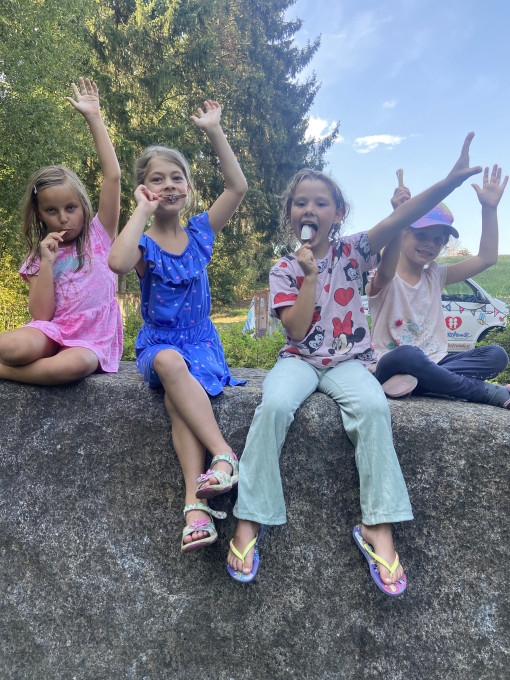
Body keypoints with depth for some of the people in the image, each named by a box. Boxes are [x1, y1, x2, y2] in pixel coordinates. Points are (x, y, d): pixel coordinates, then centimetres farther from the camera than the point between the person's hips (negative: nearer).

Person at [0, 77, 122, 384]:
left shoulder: (99, 233, 6)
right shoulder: (38, 258, 12)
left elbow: (113, 175, -5)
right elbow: (41, 315, -1)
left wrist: (94, 117, -6)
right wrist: (46, 263, -9)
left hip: (91, 339, -1)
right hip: (52, 332, 1)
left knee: (71, 366, -37)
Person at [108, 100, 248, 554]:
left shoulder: (200, 233, 6)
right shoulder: (144, 245, -3)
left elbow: (238, 187, -2)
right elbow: (119, 262, -29)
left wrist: (214, 131, -2)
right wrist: (143, 211, -18)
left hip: (201, 341, 1)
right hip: (158, 342, -1)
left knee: (179, 396, -30)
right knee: (172, 365, -37)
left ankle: (196, 502, -35)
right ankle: (225, 454, -36)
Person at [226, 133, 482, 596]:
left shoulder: (351, 252, 2)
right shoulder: (284, 270, 2)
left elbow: (401, 218, -14)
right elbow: (296, 329, -10)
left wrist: (453, 180, -26)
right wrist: (309, 275, -14)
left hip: (348, 360, 0)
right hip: (300, 360, 0)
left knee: (373, 405, -31)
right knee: (275, 403, -30)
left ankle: (378, 527, -21)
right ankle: (249, 519, -18)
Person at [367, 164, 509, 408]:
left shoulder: (435, 276, 12)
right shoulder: (382, 280, -7)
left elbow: (487, 258, 6)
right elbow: (387, 270, -33)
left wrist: (489, 208, -3)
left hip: (432, 364, 6)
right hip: (391, 367, -6)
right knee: (406, 355, -40)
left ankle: (415, 380, -28)